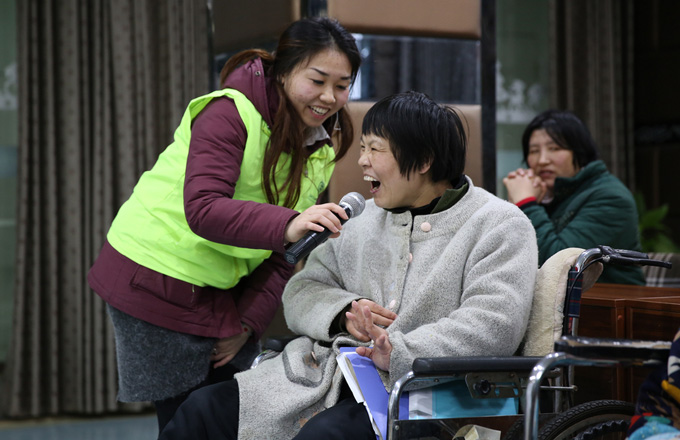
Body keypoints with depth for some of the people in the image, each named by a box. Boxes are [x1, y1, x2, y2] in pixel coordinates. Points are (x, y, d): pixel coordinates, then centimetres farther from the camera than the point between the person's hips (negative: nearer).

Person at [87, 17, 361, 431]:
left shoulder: (323, 147, 6)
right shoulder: (230, 112, -17)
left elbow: (286, 255, 7)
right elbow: (202, 209, -31)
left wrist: (249, 320, -3)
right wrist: (287, 225, -45)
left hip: (226, 293, 7)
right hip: (157, 282, -7)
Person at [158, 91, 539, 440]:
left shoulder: (499, 226, -2)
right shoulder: (366, 219, 20)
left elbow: (495, 325, -17)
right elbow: (302, 290, 19)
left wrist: (399, 353, -25)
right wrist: (343, 313, -5)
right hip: (328, 372, 7)